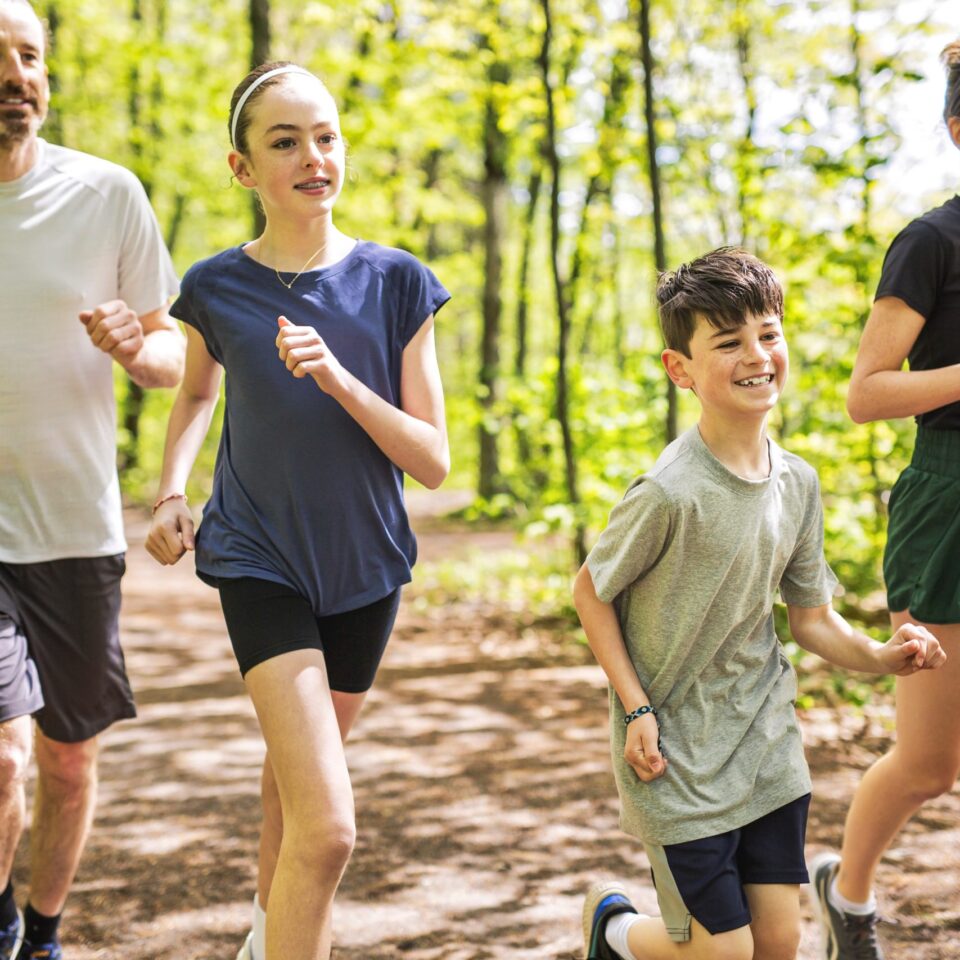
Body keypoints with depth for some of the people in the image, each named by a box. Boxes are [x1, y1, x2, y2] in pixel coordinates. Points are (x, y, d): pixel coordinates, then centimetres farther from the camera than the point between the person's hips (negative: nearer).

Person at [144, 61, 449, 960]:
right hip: (260, 560, -2)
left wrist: (341, 380, -24)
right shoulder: (217, 288, -8)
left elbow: (433, 461, -10)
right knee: (328, 826, -18)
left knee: (296, 768, 25)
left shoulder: (394, 282, -8)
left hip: (363, 565, 3)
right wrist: (170, 491, -1)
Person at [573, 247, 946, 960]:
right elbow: (591, 590, -9)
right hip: (677, 751, -5)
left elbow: (811, 615, 7)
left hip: (766, 741, 6)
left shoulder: (797, 483, -1)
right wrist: (636, 709, -13)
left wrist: (876, 655, -10)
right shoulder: (670, 494, -22)